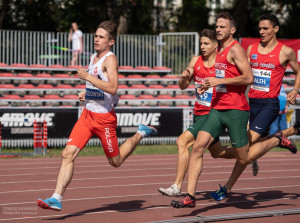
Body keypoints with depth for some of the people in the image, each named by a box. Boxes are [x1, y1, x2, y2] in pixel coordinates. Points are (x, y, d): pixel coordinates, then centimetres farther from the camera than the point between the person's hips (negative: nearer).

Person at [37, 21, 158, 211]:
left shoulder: (110, 59, -13)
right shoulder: (94, 58, 13)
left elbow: (112, 88, -28)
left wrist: (89, 77, -26)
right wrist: (87, 93, 12)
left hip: (104, 117, -7)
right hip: (87, 114, 7)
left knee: (116, 161, 10)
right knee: (68, 154, -9)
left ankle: (141, 134, 32)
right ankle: (57, 199, -11)